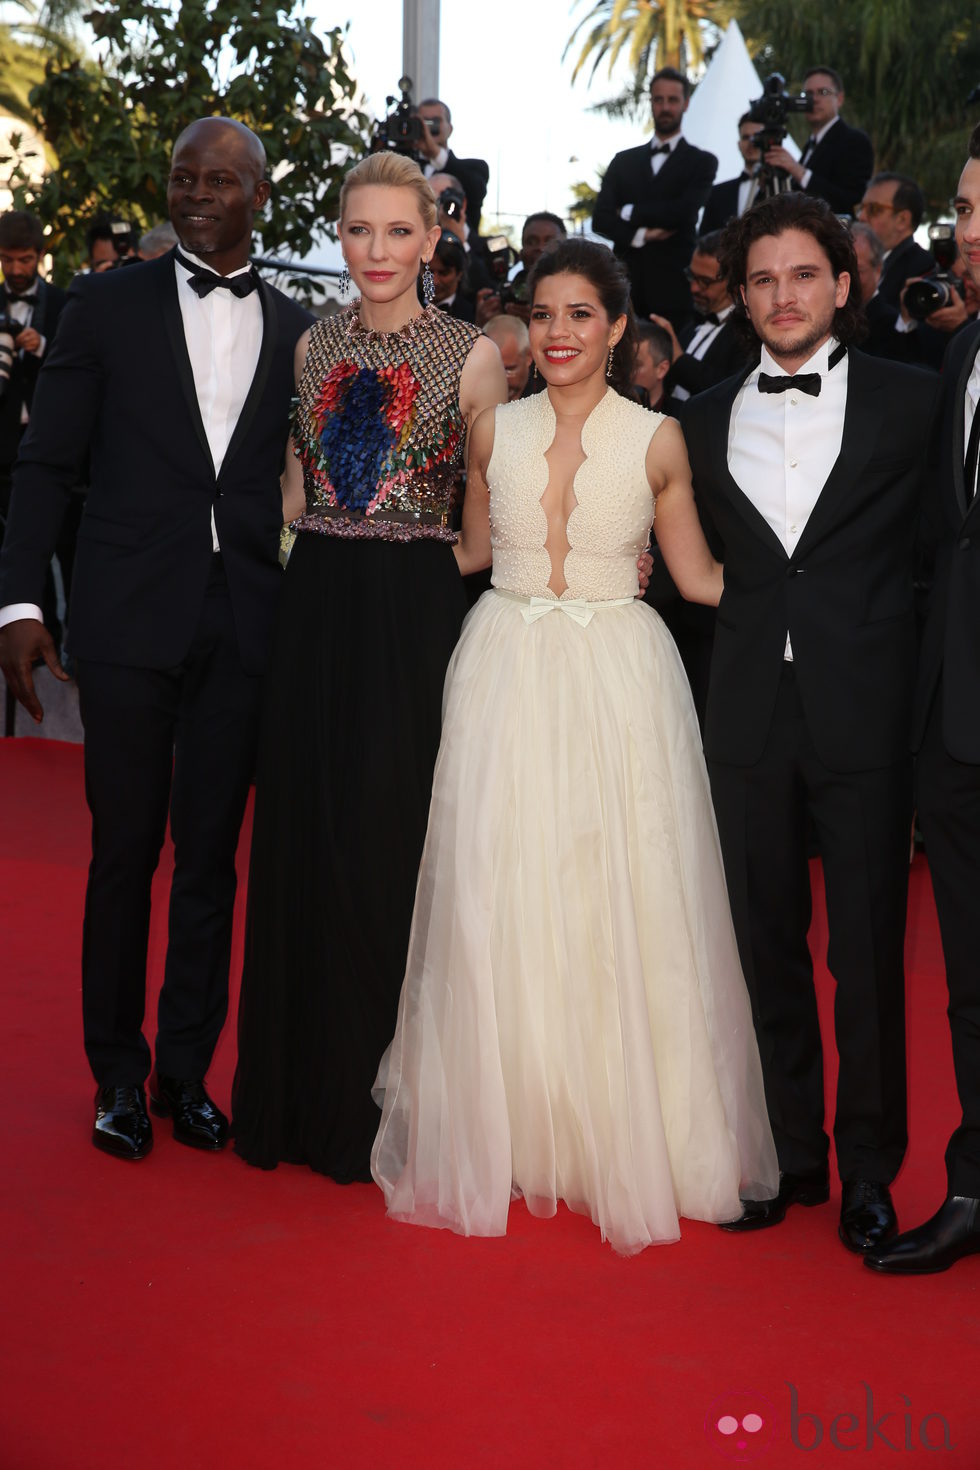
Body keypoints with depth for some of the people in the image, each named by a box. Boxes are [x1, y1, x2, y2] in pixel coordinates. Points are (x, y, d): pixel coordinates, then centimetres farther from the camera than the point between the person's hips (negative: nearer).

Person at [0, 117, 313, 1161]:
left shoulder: (297, 330, 10)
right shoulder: (107, 306, 5)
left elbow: (300, 482, 11)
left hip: (243, 629, 2)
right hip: (130, 621, -2)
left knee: (210, 856, 8)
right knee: (124, 851, 5)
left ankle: (187, 1071, 22)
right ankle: (118, 1076, 19)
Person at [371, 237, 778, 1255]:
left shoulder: (657, 440, -1)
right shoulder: (494, 430, 5)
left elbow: (699, 577, 6)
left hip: (617, 676, -2)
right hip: (506, 672, 2)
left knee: (620, 904, 1)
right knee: (498, 903, 2)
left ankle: (624, 1139, 17)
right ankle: (504, 1129, 18)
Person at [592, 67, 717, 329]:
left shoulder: (702, 162, 7)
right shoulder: (624, 160, 17)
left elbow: (684, 212, -11)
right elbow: (601, 219, 6)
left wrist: (630, 213, -2)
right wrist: (640, 235, -10)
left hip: (673, 287, -3)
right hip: (626, 285, 3)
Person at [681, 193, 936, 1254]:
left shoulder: (910, 401, 3)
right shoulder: (704, 419, 13)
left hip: (864, 706, -3)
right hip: (747, 710, 3)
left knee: (868, 947, 2)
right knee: (765, 940, 9)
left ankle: (868, 1166, 17)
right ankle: (790, 1153, 24)